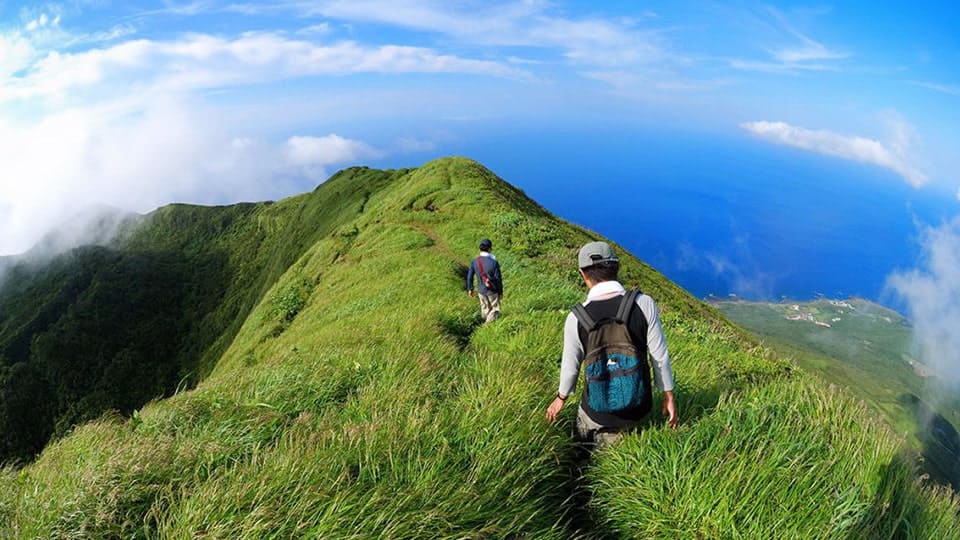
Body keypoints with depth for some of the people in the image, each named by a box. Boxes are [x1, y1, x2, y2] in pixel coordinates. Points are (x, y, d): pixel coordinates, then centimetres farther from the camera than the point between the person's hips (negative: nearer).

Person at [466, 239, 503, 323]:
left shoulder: (474, 262, -13)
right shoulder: (494, 262, -25)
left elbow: (469, 277, -3)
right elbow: (498, 279, -17)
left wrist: (470, 289, 13)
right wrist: (501, 292, -3)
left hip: (481, 291, 4)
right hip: (493, 291, -4)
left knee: (485, 308, 25)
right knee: (495, 310, 16)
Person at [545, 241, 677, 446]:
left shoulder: (576, 317, -16)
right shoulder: (644, 303, -17)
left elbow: (570, 365, -3)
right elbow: (660, 355, -9)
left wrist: (561, 398, 16)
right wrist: (668, 396, 7)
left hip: (597, 410, -1)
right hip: (638, 407, 1)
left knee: (583, 443, 28)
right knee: (611, 439, 29)